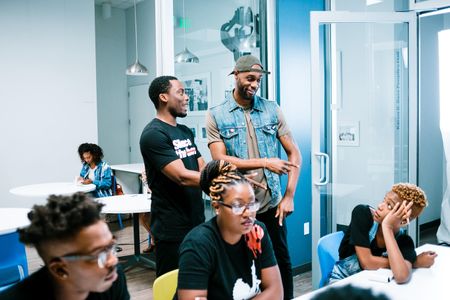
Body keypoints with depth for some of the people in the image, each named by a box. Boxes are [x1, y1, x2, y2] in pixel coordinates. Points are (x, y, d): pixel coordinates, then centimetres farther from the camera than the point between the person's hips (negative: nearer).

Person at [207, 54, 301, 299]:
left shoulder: (272, 110, 3)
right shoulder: (216, 115, -3)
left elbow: (294, 154, 3)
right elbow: (220, 160, -11)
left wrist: (289, 196, -5)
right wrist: (265, 162, -16)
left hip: (271, 203, 2)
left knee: (281, 261, 13)